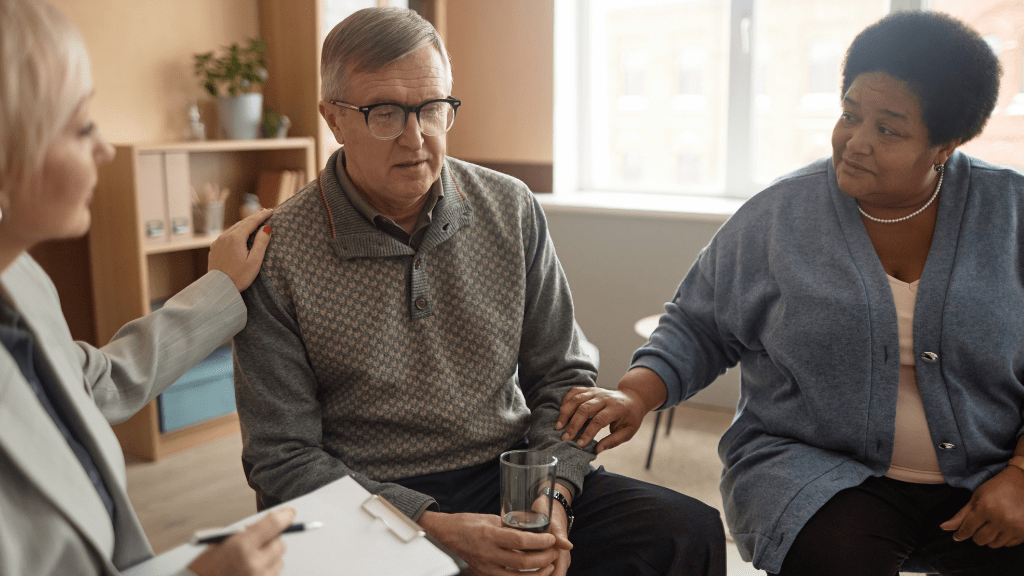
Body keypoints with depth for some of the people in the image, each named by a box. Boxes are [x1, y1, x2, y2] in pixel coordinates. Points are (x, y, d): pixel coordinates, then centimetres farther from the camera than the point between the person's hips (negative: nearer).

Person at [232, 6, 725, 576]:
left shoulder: (512, 211, 2)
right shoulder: (277, 254, -9)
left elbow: (561, 377, 8)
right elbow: (283, 456, -8)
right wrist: (432, 528, -19)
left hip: (511, 476, 3)